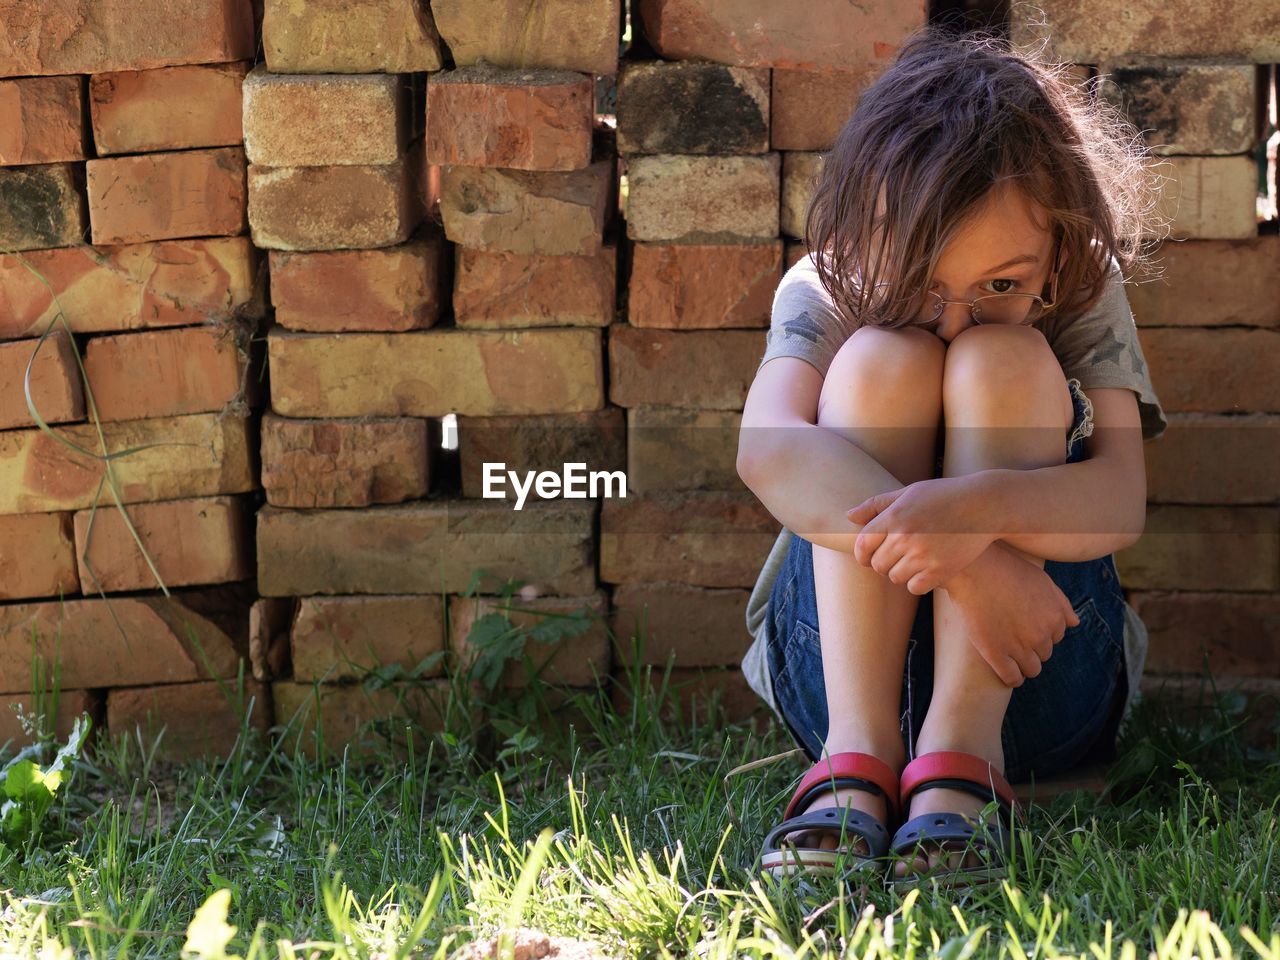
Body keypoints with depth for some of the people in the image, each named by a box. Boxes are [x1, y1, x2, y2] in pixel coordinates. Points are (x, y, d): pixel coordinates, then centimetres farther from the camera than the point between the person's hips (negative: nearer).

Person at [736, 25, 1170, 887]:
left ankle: (962, 752, -35)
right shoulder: (827, 294, -7)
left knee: (1003, 362, -23)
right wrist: (967, 564, -43)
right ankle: (857, 753, -35)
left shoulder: (1082, 299, -5)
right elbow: (767, 448, -29)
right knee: (881, 361, -23)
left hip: (1033, 672, 0)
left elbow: (1121, 499, -21)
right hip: (842, 659, 0)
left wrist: (980, 507, -44)